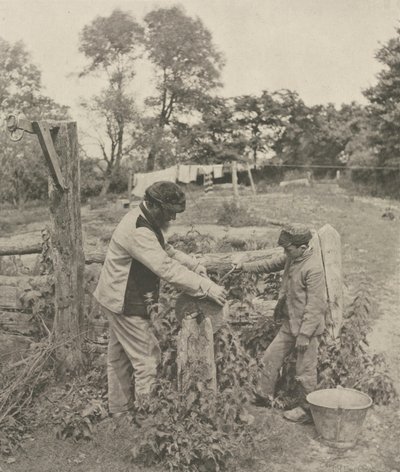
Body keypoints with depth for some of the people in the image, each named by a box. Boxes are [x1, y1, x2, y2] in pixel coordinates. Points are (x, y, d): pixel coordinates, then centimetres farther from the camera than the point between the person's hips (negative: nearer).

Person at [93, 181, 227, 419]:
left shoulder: (147, 221, 4)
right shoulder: (138, 232, -29)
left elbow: (166, 250, 12)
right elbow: (167, 268, -35)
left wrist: (194, 264, -4)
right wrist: (206, 286, -35)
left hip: (121, 299, 11)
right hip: (126, 304, -11)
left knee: (120, 357, 20)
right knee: (147, 359, -2)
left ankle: (120, 410, 35)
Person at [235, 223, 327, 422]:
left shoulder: (314, 268, -24)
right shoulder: (292, 257, 2)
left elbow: (314, 305, -23)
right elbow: (271, 264, 20)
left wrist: (304, 334, -22)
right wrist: (244, 267, 16)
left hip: (307, 326, -9)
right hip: (289, 323, 9)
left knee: (305, 371, 4)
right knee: (271, 357, 15)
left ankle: (306, 410, 22)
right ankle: (263, 394, 32)